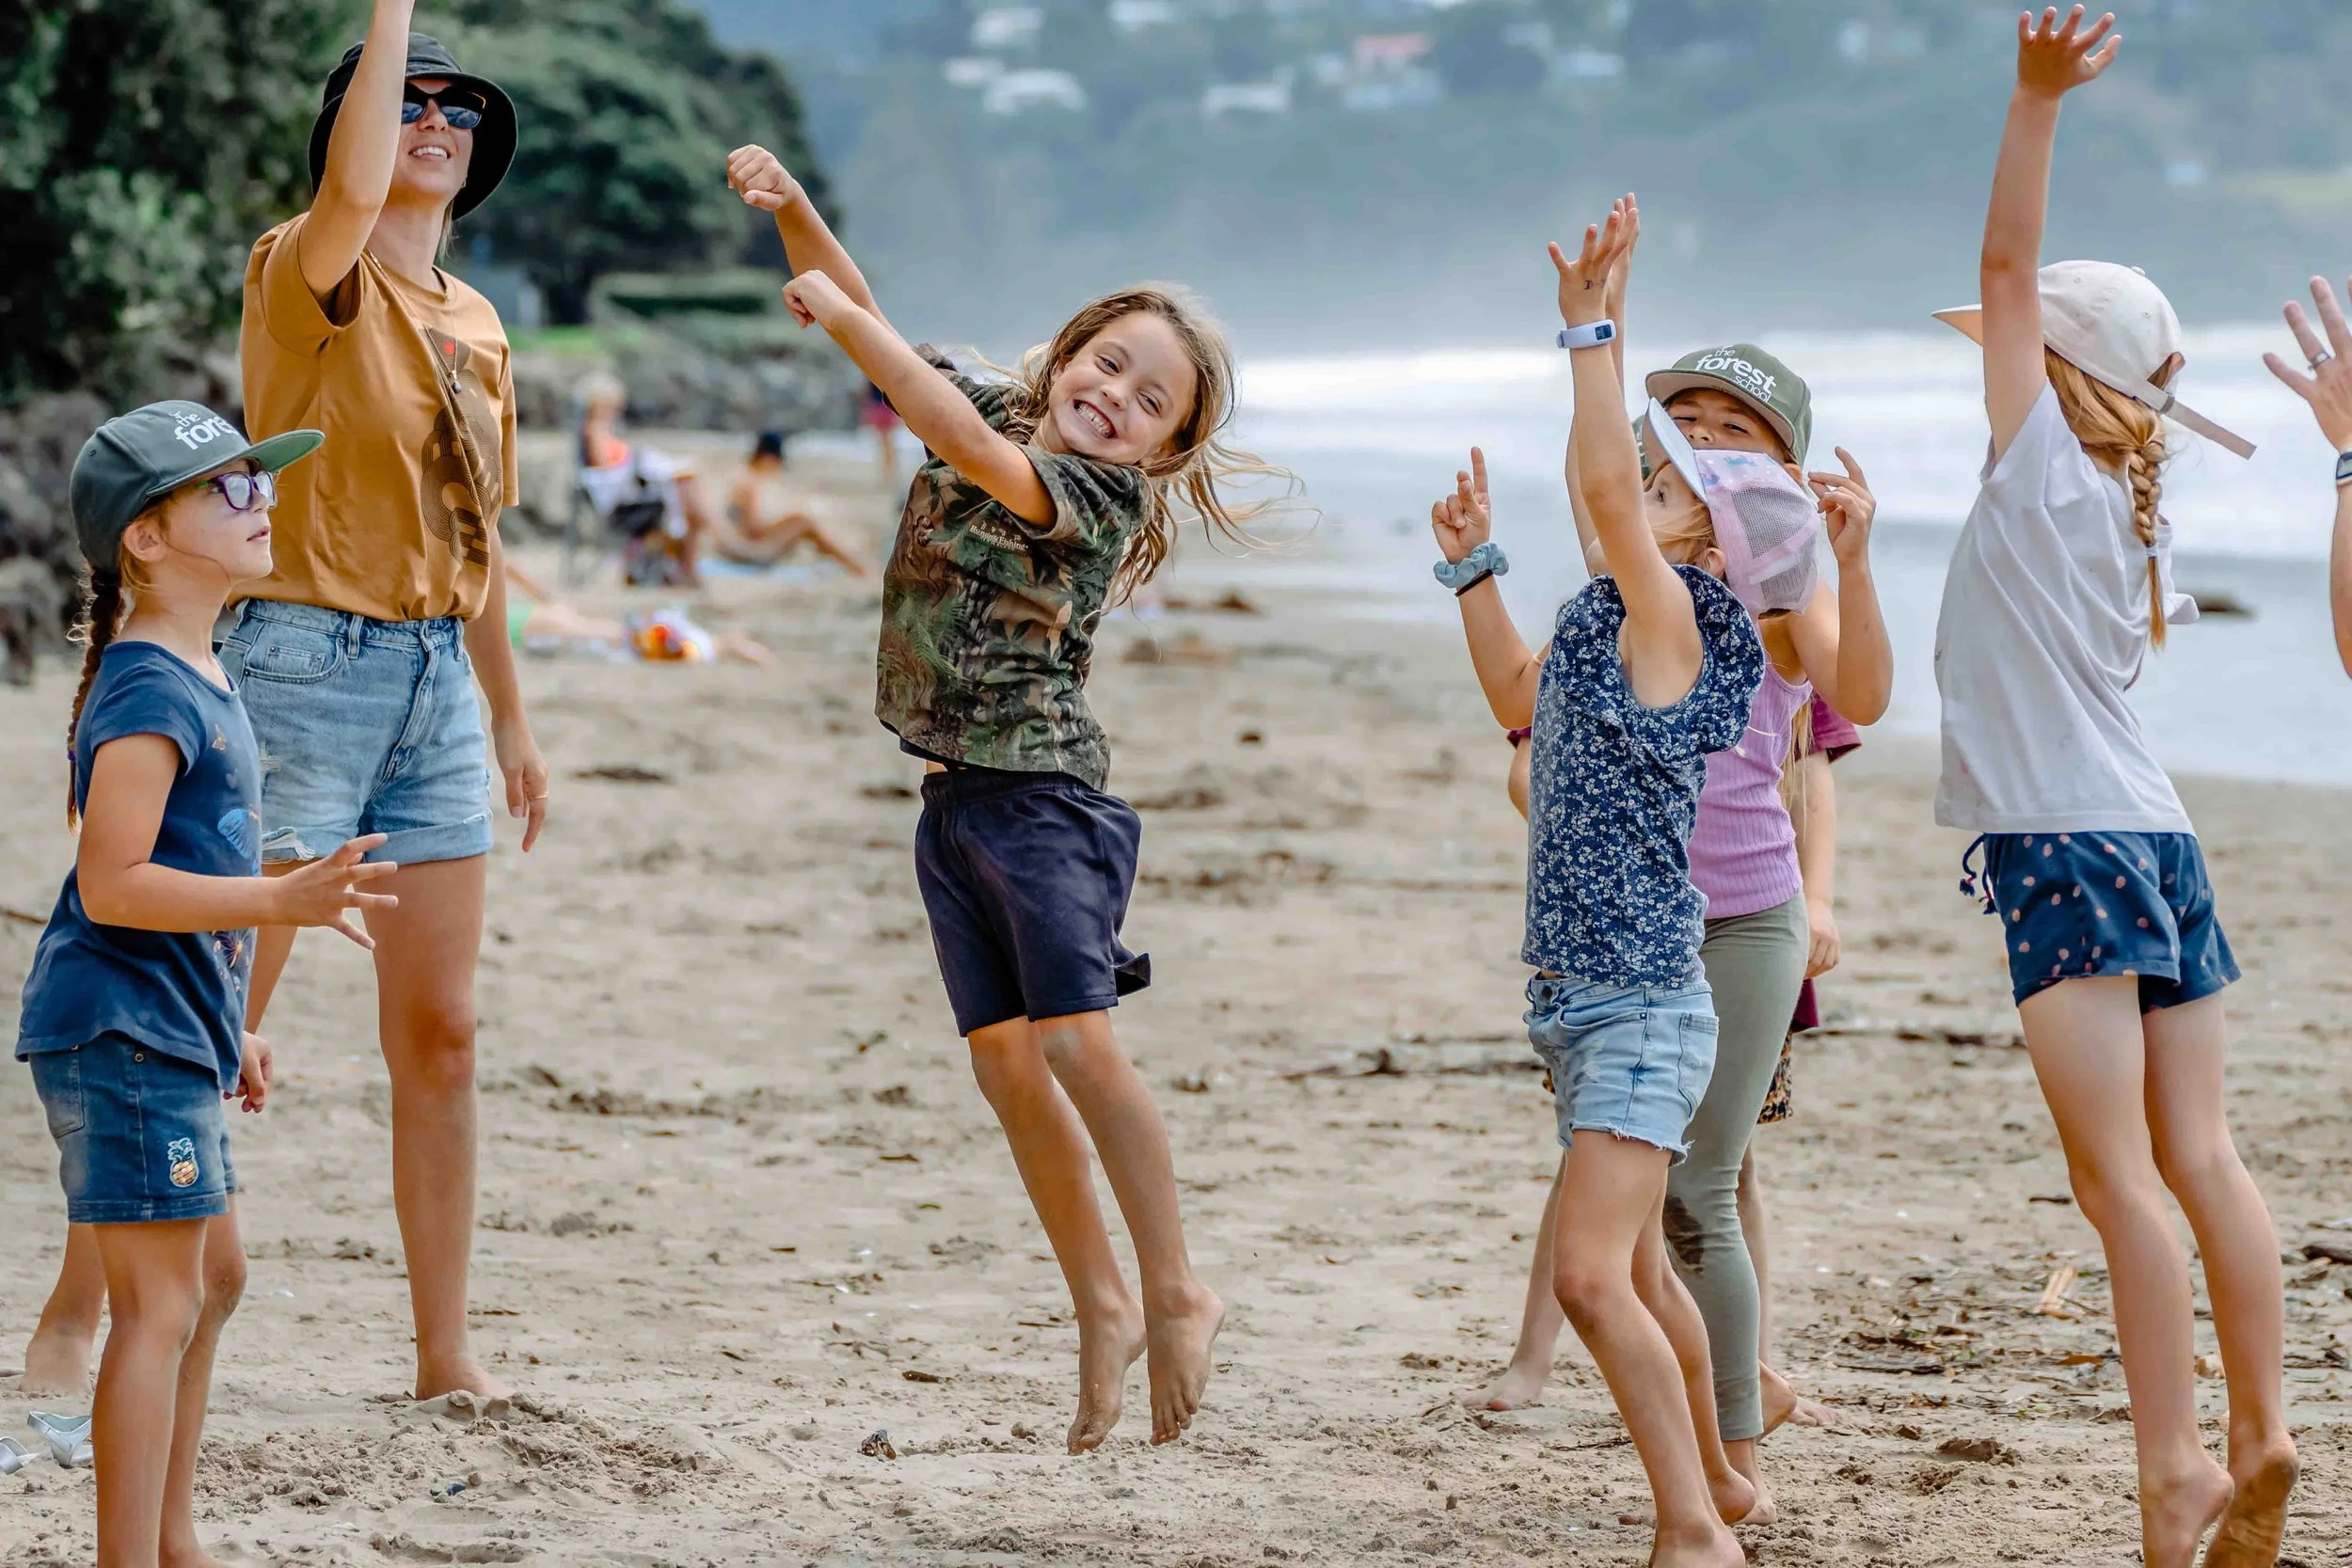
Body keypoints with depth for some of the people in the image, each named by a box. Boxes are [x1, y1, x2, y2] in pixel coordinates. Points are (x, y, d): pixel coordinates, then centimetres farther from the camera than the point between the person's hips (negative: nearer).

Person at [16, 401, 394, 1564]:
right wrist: (284, 900, -29)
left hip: (169, 1035, 11)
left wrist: (230, 1028, 25)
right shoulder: (147, 691, -18)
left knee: (214, 1276, 19)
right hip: (121, 1035, -11)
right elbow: (112, 883, -24)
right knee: (160, 1303, -9)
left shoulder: (198, 682, 14)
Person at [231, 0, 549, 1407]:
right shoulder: (308, 279, -6)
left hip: (437, 683, 7)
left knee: (441, 1029, 7)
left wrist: (511, 713, 23)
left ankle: (448, 1353, 14)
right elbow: (352, 192, -31)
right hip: (307, 663, -7)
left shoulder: (479, 329, 15)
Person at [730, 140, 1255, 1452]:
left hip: (1047, 796, -7)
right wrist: (794, 209, -6)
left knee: (1077, 1041, -17)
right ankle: (1102, 1307, 12)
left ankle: (1179, 1296, -7)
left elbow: (971, 446, -28)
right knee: (1006, 1060, 4)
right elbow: (864, 313, 11)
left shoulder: (1108, 497, -13)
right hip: (955, 800, 7)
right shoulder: (996, 414, 8)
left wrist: (842, 317, -24)